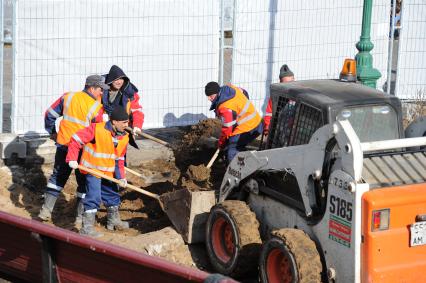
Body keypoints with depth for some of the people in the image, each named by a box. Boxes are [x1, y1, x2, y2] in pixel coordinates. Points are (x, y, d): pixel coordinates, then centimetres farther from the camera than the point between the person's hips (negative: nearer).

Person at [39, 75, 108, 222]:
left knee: (57, 177, 18)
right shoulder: (96, 108, -14)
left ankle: (46, 210, 17)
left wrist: (52, 132, 18)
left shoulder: (68, 97, -2)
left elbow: (49, 114, 4)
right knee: (84, 182, 9)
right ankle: (81, 217, 12)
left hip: (63, 145, 4)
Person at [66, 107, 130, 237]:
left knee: (112, 194, 20)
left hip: (109, 172, 7)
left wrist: (121, 176, -1)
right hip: (93, 169, -7)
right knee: (94, 197, -14)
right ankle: (87, 227, -10)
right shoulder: (97, 129, -23)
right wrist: (72, 159, -23)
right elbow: (76, 139, -19)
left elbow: (119, 159, 8)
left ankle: (113, 220, 41)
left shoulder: (124, 137, -2)